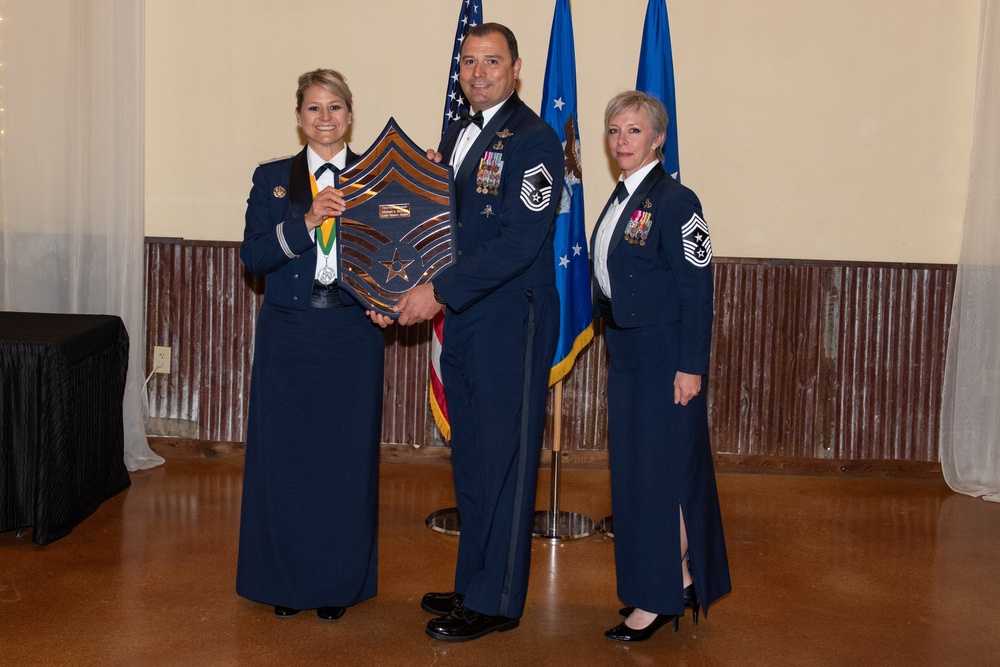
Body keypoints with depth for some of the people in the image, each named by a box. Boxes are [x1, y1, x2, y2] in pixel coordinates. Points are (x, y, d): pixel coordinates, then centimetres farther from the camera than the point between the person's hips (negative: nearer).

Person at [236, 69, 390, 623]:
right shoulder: (272, 178, 8)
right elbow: (253, 256, -5)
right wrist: (307, 222, -18)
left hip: (353, 334, 0)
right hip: (288, 334, 1)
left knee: (347, 456, 3)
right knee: (283, 456, 4)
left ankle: (338, 584, 18)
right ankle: (285, 580, 20)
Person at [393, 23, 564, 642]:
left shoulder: (535, 140, -11)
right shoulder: (457, 136, 16)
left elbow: (519, 240, -19)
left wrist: (440, 291, -20)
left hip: (512, 323, -8)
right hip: (464, 319, 8)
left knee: (505, 460, 0)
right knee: (471, 459, 15)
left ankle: (497, 601, 11)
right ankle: (474, 583, 28)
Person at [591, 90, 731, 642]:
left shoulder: (674, 202, -14)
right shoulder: (621, 200, 11)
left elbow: (697, 291, -16)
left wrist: (690, 366, -19)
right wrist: (613, 343, 13)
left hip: (664, 358, -9)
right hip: (626, 356, 9)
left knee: (660, 469, -2)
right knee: (633, 467, 14)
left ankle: (659, 597, 10)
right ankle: (681, 579, 29)